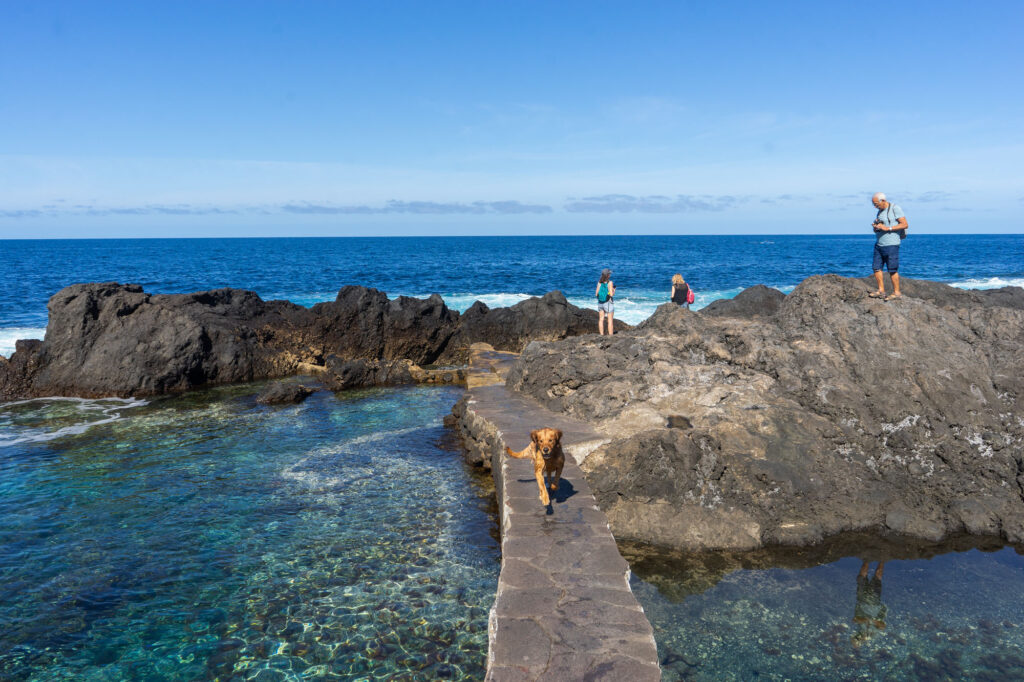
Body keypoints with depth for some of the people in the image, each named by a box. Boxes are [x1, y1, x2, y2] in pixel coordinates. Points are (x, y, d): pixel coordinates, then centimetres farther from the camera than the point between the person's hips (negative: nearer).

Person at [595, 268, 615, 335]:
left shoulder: (599, 282, 0)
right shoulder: (610, 283, -13)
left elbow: (596, 294, 2)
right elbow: (611, 294, -17)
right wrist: (614, 290, 3)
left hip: (600, 303, 5)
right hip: (608, 303, -5)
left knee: (601, 320, 10)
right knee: (610, 321, 2)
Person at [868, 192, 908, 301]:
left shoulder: (895, 208, -5)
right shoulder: (880, 211, 18)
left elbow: (904, 224, -11)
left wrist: (887, 228, -17)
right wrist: (875, 227, 0)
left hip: (891, 245, -8)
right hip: (879, 244, 8)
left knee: (892, 270, -6)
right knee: (876, 267, 3)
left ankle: (897, 293, 1)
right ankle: (881, 291, 11)